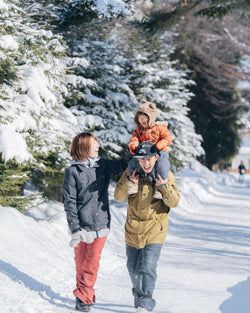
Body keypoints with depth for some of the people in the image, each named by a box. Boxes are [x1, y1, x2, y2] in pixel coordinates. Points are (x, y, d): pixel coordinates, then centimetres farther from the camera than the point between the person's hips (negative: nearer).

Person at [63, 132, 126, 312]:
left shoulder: (104, 166, 6)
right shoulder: (73, 172, -3)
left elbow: (123, 165, 17)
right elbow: (70, 202, -4)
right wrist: (75, 228, -11)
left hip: (100, 224, 2)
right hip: (82, 226, -2)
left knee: (92, 263, 0)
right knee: (81, 262, 5)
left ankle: (83, 297, 10)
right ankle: (87, 294, 20)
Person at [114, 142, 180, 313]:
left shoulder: (166, 175, -7)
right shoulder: (131, 172, -3)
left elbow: (174, 202, -8)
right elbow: (119, 197, -4)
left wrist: (164, 186, -24)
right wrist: (128, 182, -21)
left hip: (154, 230, -3)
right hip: (133, 229, 3)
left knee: (148, 267, -16)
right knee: (133, 268, 16)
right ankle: (139, 294, 39)